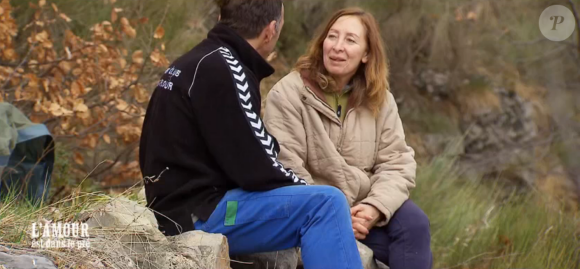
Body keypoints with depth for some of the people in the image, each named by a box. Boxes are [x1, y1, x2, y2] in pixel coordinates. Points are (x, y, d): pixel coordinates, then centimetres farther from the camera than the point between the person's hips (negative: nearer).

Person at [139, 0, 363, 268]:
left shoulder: (199, 63, 15)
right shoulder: (220, 69, -16)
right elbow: (254, 168, -18)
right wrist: (309, 190, -3)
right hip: (197, 216, -11)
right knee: (327, 204, -21)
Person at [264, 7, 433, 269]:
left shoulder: (379, 100, 6)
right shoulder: (288, 93, -9)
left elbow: (397, 163, 0)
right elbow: (286, 172, -15)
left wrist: (374, 207, -20)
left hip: (361, 209, 5)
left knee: (414, 223, -25)